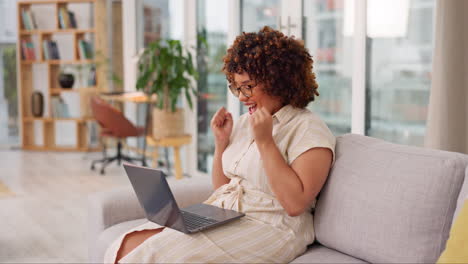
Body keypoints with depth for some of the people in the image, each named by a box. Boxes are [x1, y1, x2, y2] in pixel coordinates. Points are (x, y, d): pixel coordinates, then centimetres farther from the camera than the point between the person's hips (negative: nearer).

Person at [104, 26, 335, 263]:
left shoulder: (309, 130, -7)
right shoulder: (244, 122, 15)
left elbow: (295, 204, -18)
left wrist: (265, 141, -18)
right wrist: (221, 142, 5)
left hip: (268, 229, -7)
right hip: (220, 216, 7)